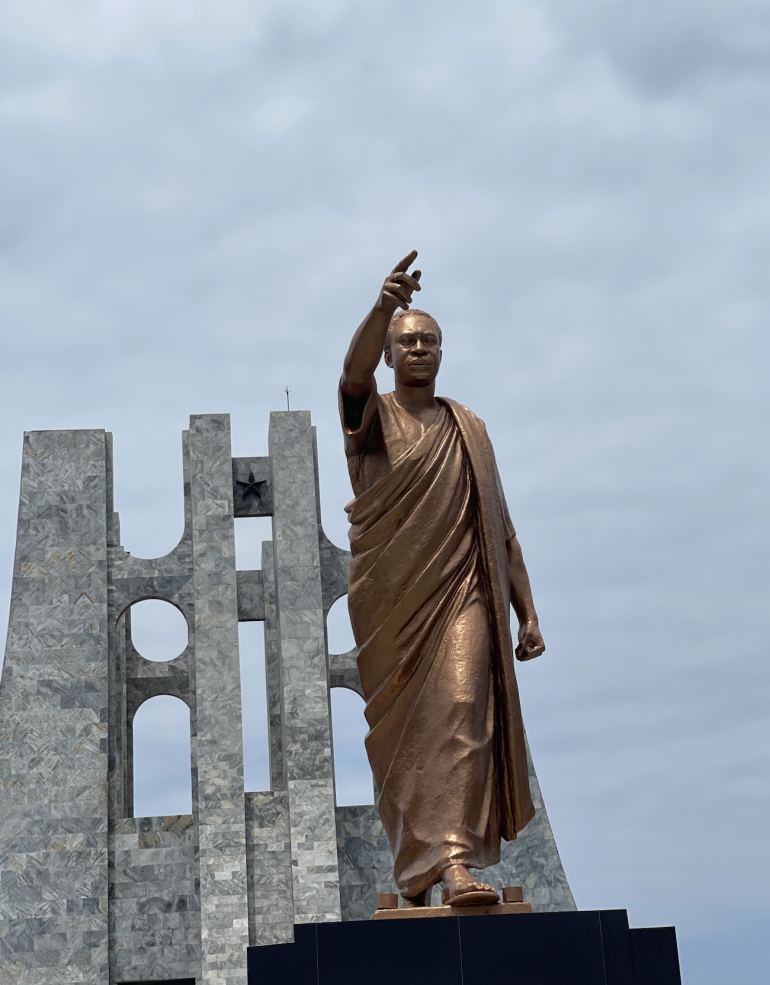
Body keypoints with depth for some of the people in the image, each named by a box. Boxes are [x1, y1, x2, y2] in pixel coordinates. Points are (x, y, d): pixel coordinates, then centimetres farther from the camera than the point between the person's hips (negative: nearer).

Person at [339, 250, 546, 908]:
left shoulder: (469, 428, 15)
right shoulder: (371, 417, 7)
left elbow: (499, 526, 14)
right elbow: (355, 372, -19)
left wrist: (527, 611, 8)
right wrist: (384, 307, -38)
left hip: (461, 592, 1)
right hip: (390, 599, -1)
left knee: (462, 711, -17)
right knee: (402, 731, 3)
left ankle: (457, 862, -26)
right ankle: (414, 873, 16)